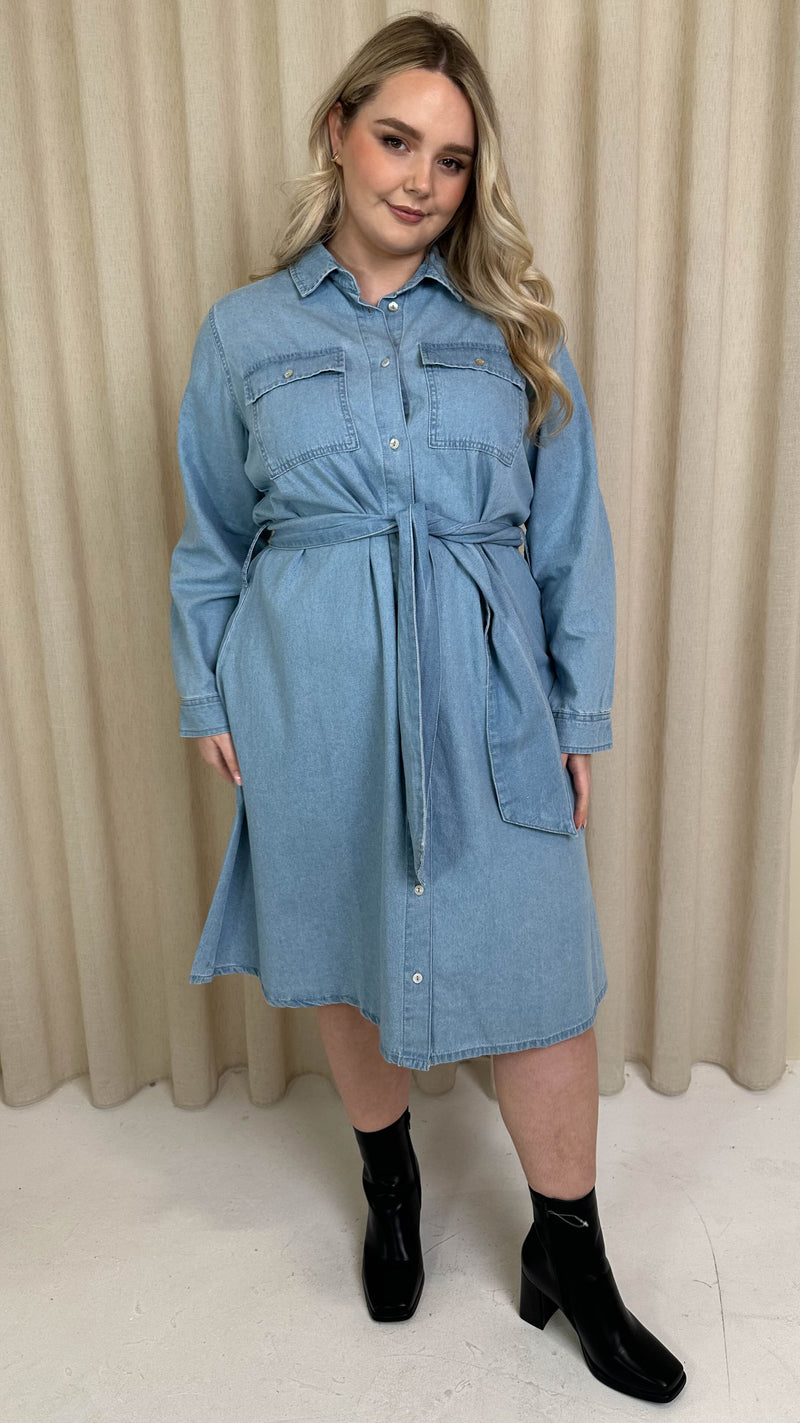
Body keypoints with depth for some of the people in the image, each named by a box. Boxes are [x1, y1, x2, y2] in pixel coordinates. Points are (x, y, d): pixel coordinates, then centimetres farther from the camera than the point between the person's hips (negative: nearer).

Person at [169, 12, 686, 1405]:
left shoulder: (514, 329, 6)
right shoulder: (246, 331, 5)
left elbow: (570, 538, 6)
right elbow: (211, 542, 10)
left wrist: (579, 715, 3)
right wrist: (208, 701, 6)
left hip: (483, 697, 0)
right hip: (311, 700, 1)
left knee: (536, 966, 3)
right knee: (341, 949, 14)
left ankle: (568, 1253, 29)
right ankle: (391, 1181, 44)